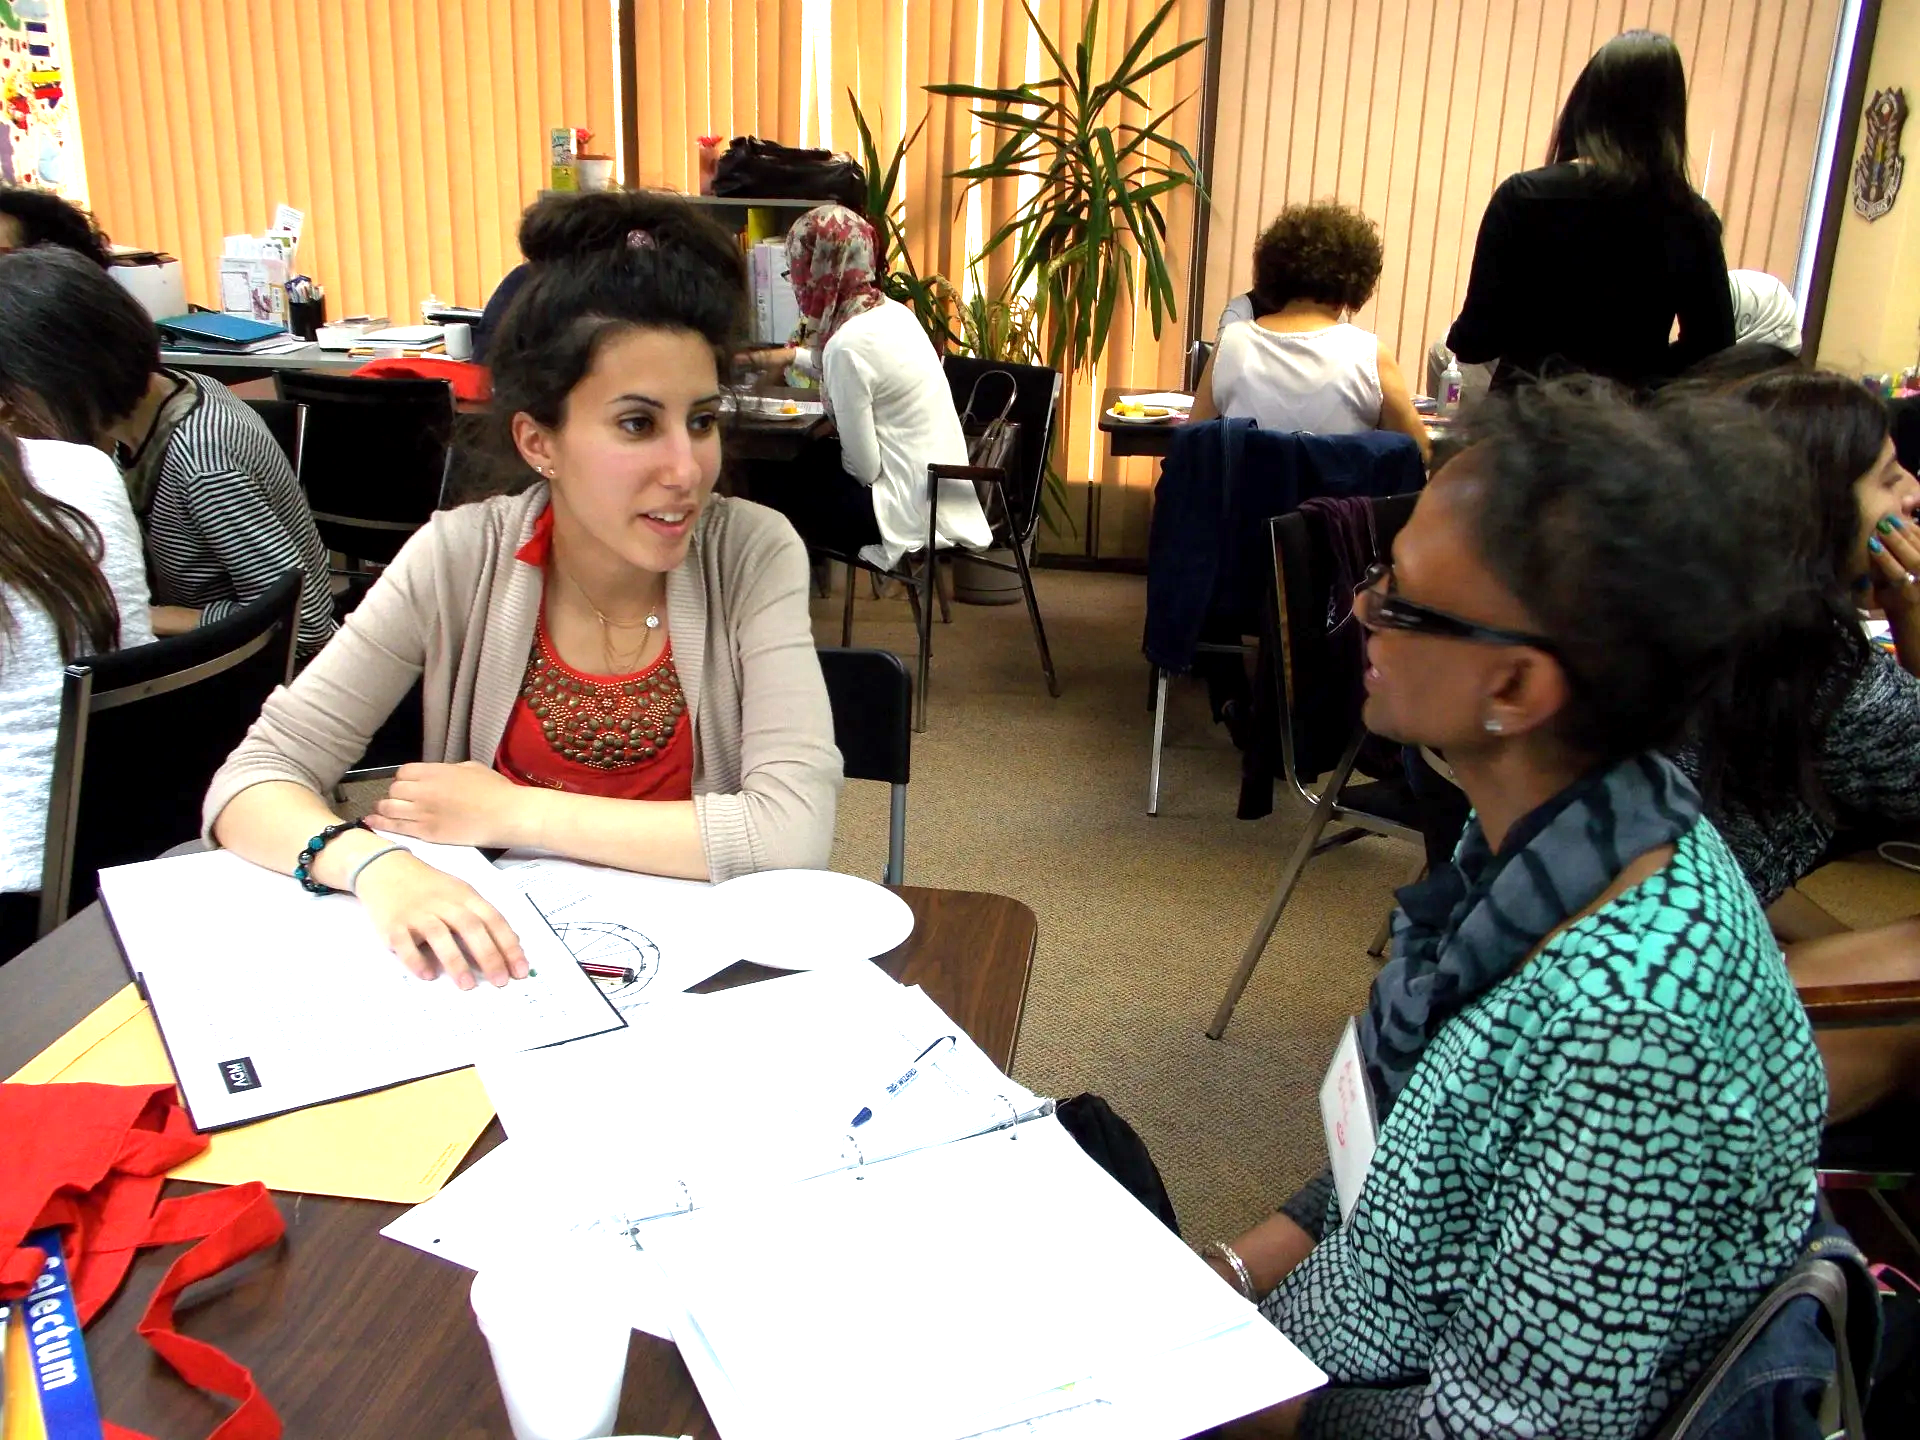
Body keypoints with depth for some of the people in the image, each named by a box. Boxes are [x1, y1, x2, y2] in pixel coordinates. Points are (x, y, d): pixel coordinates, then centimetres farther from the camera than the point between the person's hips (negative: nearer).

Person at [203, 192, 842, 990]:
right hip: (505, 962, 1)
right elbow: (253, 780, -8)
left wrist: (509, 813, -17)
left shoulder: (753, 553, -11)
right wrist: (379, 868, -30)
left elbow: (795, 830, -21)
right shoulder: (460, 558, -8)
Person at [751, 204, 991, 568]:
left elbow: (864, 466, -19)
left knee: (769, 481, 8)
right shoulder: (892, 313, 5)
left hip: (912, 510, -9)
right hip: (940, 494, 9)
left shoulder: (848, 343, -23)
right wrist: (796, 356, 40)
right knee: (798, 460, 22)